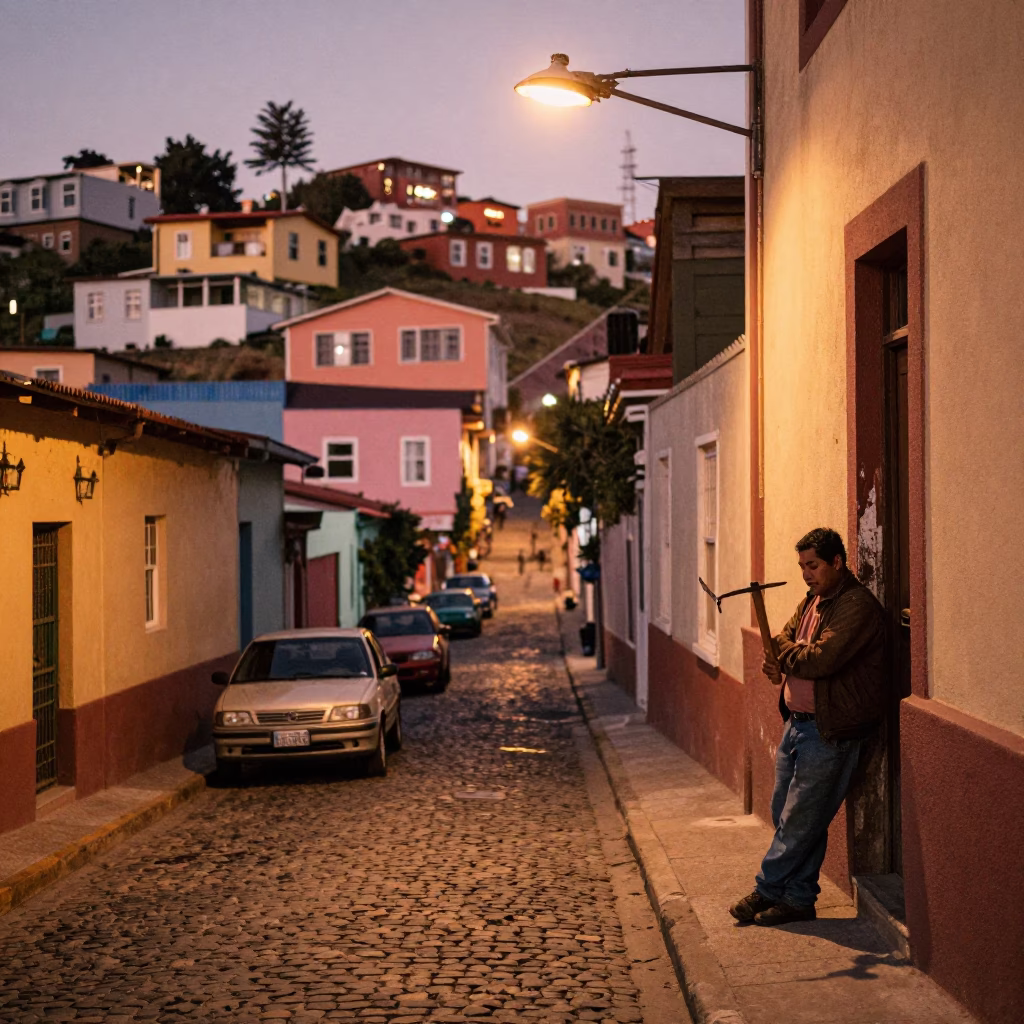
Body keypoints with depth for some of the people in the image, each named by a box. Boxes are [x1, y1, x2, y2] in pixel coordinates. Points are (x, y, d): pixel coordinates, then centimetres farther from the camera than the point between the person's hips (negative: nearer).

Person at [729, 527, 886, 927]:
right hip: (797, 722, 9)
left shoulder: (858, 606, -16)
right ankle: (798, 899, 19)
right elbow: (785, 638, 16)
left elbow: (821, 658, -25)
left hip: (830, 731, -9)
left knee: (800, 820, -1)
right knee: (785, 815, 11)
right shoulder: (813, 601, 15)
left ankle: (767, 891, 10)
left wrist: (781, 653, -7)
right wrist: (778, 662, -8)